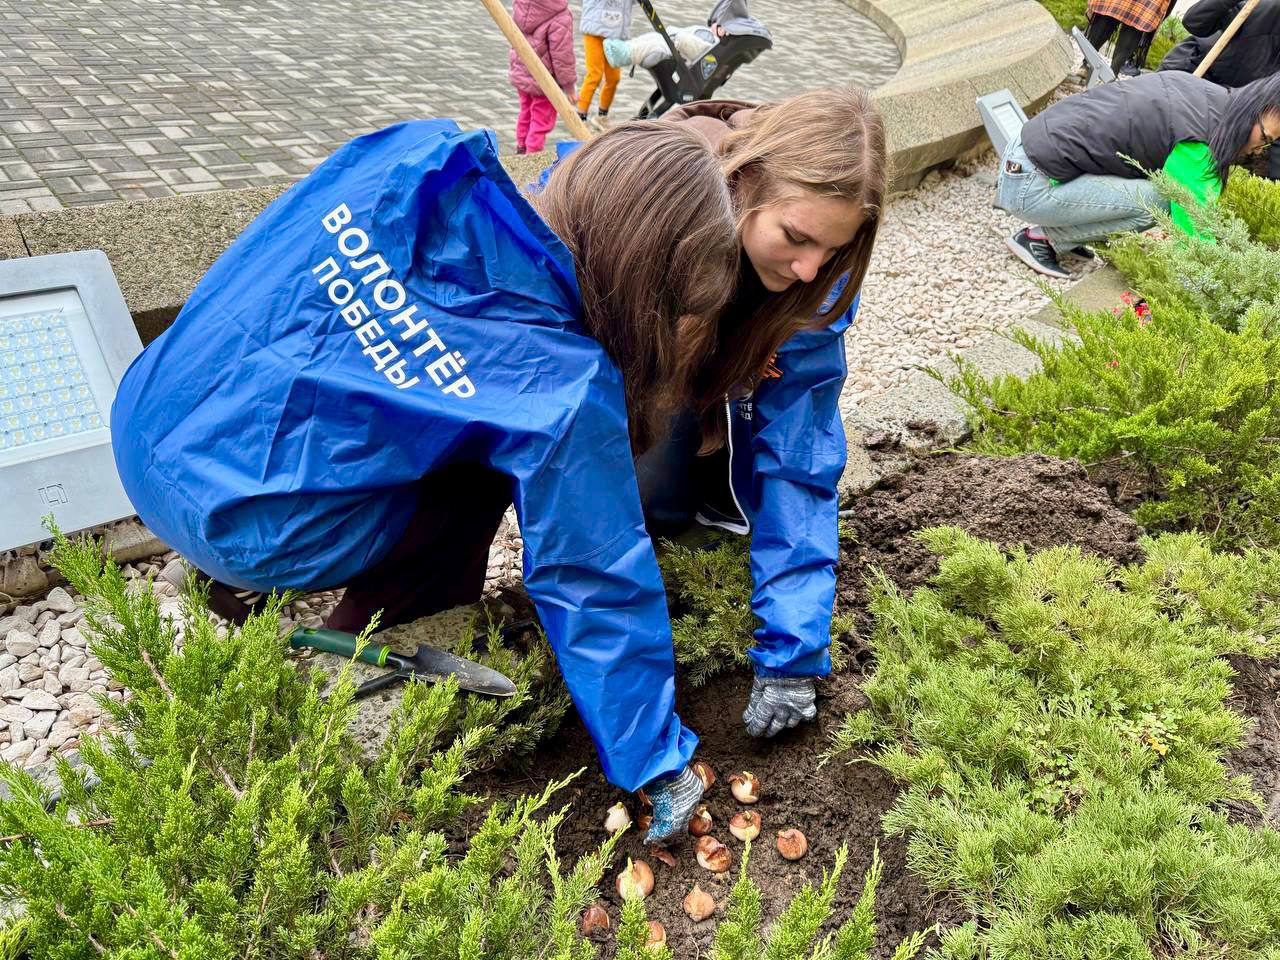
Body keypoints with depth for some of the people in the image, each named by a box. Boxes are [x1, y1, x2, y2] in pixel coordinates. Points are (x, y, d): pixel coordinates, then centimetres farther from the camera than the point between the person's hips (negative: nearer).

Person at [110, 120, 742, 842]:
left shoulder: (415, 154, -8)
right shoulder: (563, 389, -21)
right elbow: (600, 583, -11)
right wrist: (659, 761, 3)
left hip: (143, 426, 7)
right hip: (237, 532, -6)